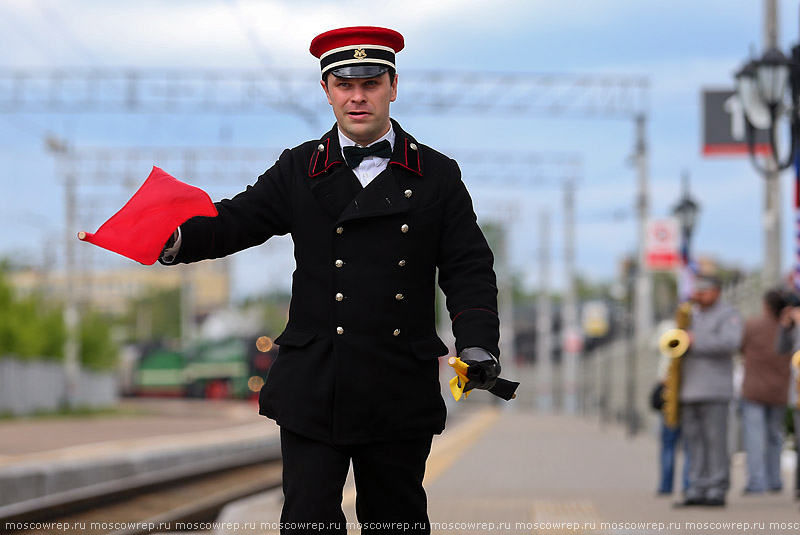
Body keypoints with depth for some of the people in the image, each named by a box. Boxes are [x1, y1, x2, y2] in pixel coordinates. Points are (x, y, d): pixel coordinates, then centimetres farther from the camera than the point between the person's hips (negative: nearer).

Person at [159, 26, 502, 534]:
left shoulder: (437, 175, 5)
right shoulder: (299, 170, 6)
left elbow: (469, 268, 3)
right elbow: (238, 220, -2)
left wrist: (477, 342, -12)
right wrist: (179, 238, -23)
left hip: (401, 394, 1)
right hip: (314, 390, 0)